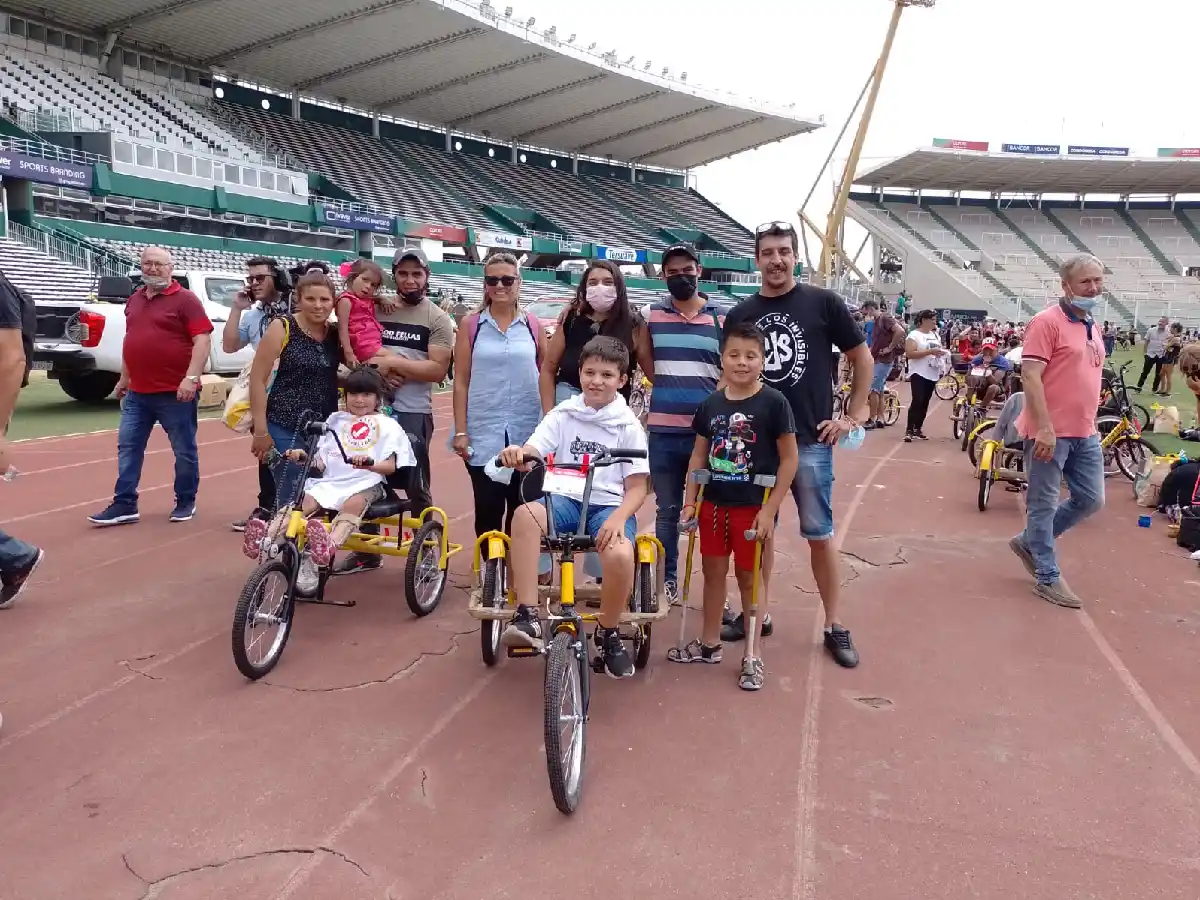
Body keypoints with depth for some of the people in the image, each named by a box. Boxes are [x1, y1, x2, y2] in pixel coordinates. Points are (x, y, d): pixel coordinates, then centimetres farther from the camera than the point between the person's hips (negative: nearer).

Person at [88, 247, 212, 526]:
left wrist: (191, 378, -23)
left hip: (175, 393, -7)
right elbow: (131, 341, 24)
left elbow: (203, 340, -14)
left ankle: (186, 502, 19)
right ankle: (124, 505, 11)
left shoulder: (185, 299, -7)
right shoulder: (134, 300, 15)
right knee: (128, 448, 6)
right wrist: (124, 378, 23)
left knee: (184, 450, 4)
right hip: (138, 393, 7)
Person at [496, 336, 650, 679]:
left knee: (620, 555, -33)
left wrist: (619, 517, -20)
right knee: (525, 514, -34)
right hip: (567, 500, 1)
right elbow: (531, 455, -5)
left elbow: (637, 488, 0)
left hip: (610, 505, -1)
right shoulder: (563, 415, 7)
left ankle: (609, 634, -2)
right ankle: (526, 617, -30)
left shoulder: (628, 426, 3)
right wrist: (517, 454, -31)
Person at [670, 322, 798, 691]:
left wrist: (770, 510, -14)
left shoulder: (773, 402, -12)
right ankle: (709, 644, 31)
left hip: (753, 506, -4)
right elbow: (699, 455, 9)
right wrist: (690, 501, 5)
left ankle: (752, 656, 20)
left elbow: (789, 459, -10)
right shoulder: (711, 403, 1)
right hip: (713, 503, 4)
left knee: (749, 577, 7)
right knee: (714, 571, 15)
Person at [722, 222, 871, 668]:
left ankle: (835, 626, 12)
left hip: (810, 439, -3)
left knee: (819, 534, 2)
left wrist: (853, 416, 0)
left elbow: (863, 359, 5)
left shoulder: (823, 303, -2)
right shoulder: (740, 314, 5)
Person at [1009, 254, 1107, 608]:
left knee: (1091, 499, 13)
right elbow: (1030, 376, -19)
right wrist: (1044, 428, -24)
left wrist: (1092, 423, 21)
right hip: (1051, 432, -9)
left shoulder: (1093, 326, 15)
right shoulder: (1047, 321, -12)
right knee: (1044, 504, 2)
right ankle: (1048, 578, 12)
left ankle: (1028, 541, 28)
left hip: (1085, 433, 9)